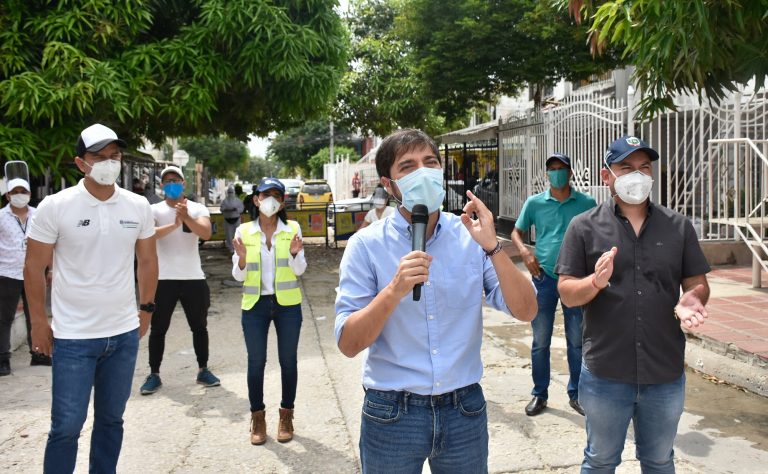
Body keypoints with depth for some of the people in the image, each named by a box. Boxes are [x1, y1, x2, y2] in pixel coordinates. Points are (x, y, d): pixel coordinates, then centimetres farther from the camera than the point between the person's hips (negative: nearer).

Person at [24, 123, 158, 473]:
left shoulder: (138, 206, 1)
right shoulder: (54, 207, -9)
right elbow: (34, 267, -3)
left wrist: (146, 308, 10)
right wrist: (39, 322, -3)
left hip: (125, 333, 4)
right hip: (73, 337, -3)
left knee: (111, 418, 16)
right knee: (67, 425, 2)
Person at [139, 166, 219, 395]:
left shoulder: (197, 208, 2)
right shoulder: (154, 210, 0)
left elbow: (206, 233, -16)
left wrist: (186, 217, -32)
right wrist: (174, 224, -34)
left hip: (194, 278, 1)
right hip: (164, 279, -1)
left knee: (199, 327, 12)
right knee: (158, 329, 7)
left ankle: (203, 371, 26)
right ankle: (154, 375, 19)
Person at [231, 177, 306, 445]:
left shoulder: (292, 229, 0)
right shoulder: (244, 231, 1)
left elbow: (299, 271, -1)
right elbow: (238, 275, 2)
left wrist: (295, 254, -20)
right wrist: (242, 259, -18)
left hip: (287, 304, 0)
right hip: (255, 304, 0)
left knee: (288, 360, 7)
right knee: (256, 361, 5)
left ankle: (286, 415, 22)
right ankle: (257, 417, 20)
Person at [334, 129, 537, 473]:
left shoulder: (470, 235, -2)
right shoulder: (367, 245, -9)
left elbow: (525, 311, -8)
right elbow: (348, 344, -13)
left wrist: (492, 246, -20)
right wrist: (394, 291, -27)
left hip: (465, 408, 2)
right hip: (391, 414, -2)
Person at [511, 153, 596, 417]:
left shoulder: (586, 203, 1)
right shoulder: (534, 203, 2)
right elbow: (517, 232, 12)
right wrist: (524, 252, -7)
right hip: (544, 277, 0)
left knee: (577, 341, 9)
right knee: (540, 342, 7)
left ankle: (576, 394, 24)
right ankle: (540, 394, 20)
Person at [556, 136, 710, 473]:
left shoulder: (678, 226, 4)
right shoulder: (584, 227, -4)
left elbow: (698, 283, 6)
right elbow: (566, 293, -6)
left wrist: (692, 299, -16)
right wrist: (596, 282, -26)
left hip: (666, 373, 2)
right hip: (605, 374, -2)